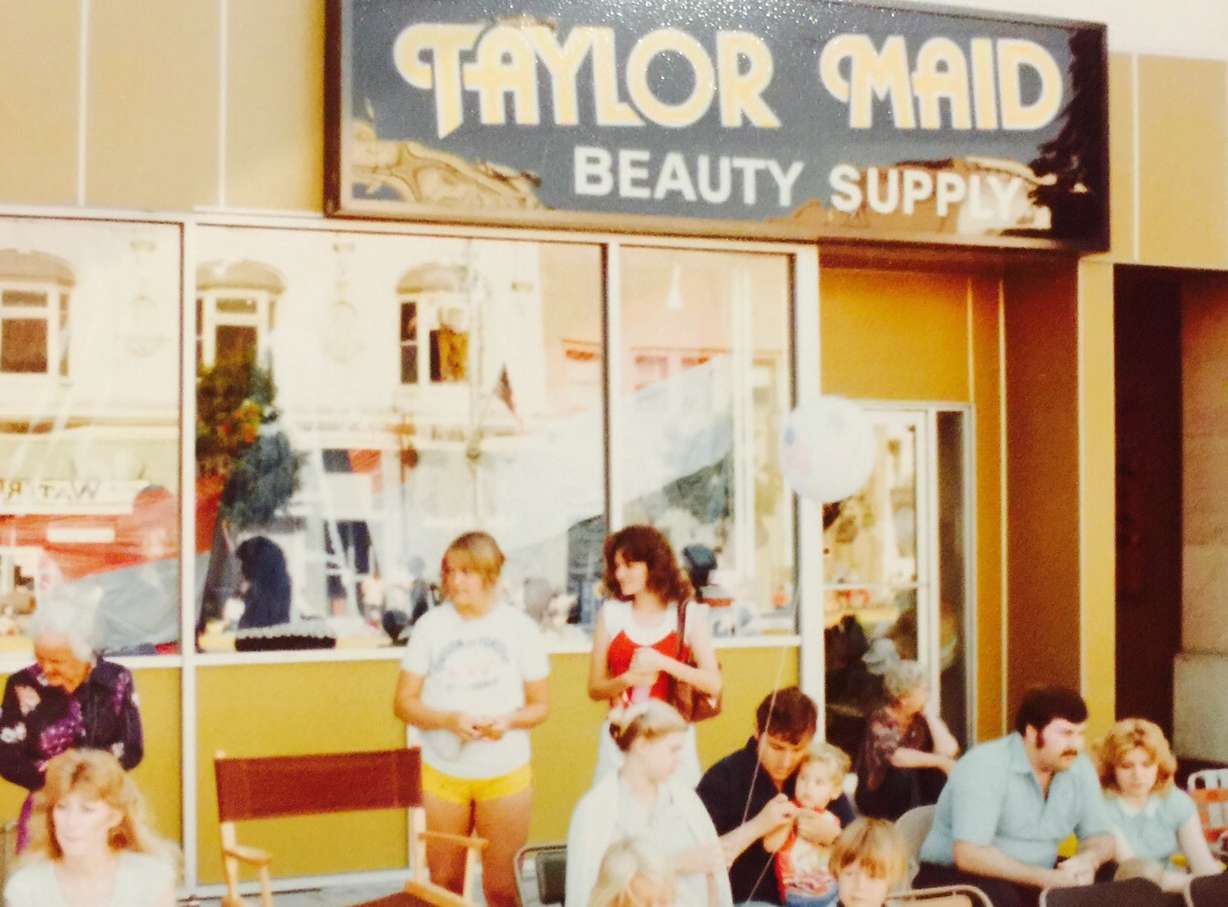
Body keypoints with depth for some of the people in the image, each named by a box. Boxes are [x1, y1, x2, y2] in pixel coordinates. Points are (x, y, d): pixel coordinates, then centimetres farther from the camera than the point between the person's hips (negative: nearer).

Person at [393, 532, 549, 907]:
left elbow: (540, 705, 4)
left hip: (506, 775, 0)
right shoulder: (430, 625, -3)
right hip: (442, 774, 0)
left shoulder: (519, 626, -1)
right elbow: (404, 703, -1)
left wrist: (508, 720, -17)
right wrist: (450, 720, -19)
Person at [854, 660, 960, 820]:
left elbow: (948, 750, -19)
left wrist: (929, 713, -14)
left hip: (911, 795, 5)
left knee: (941, 771, -18)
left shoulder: (920, 719, -3)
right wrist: (940, 761, -34)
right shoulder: (881, 720, -20)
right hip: (876, 799, -5)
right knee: (903, 772, -33)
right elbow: (897, 757, -39)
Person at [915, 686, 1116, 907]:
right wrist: (1045, 878, -35)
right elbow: (969, 855, -29)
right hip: (958, 878, -6)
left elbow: (1100, 837, 4)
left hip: (1032, 882, 6)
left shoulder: (1079, 767, -2)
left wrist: (1089, 860, -22)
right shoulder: (984, 766, -22)